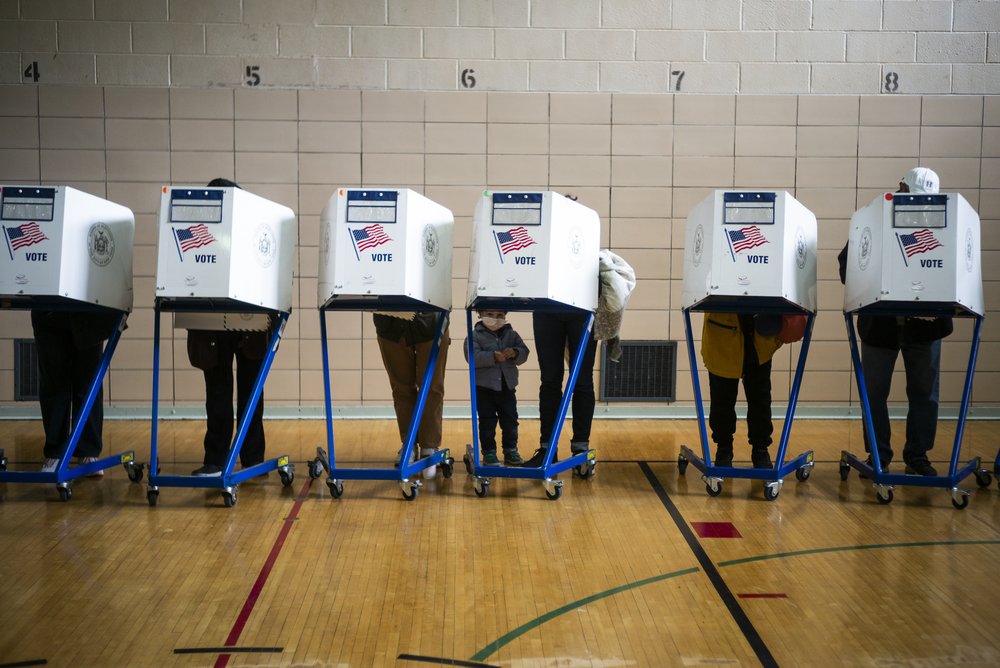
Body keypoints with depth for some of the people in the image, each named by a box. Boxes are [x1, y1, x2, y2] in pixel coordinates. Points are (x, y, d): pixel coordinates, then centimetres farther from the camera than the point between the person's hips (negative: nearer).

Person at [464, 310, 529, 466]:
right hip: (484, 387, -3)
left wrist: (515, 353, -20)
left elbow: (524, 352, 3)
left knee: (510, 421, 9)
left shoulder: (511, 335, 8)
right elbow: (473, 357, -19)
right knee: (487, 422, 3)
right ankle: (489, 453, 12)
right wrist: (493, 357, -30)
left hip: (507, 386, 4)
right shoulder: (475, 336, -6)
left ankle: (511, 451, 20)